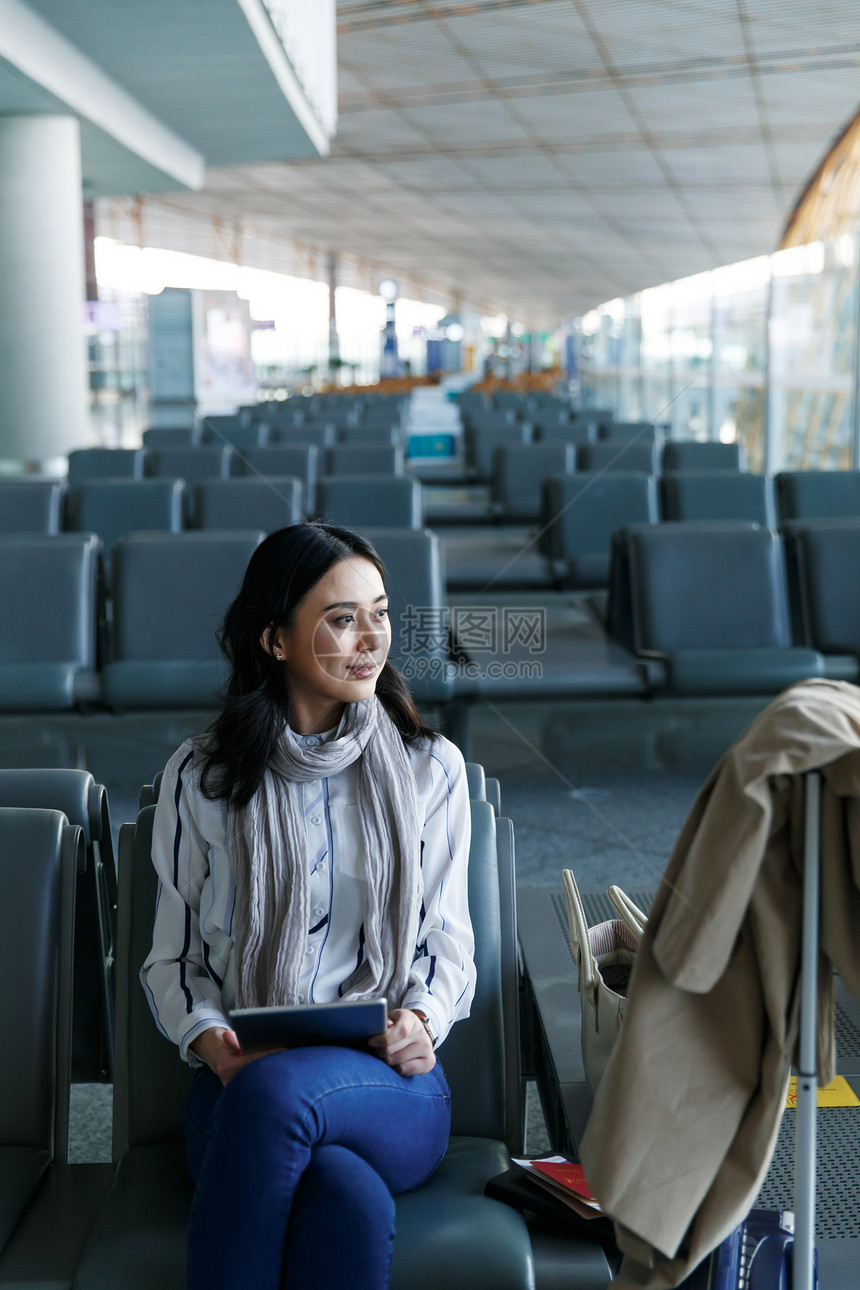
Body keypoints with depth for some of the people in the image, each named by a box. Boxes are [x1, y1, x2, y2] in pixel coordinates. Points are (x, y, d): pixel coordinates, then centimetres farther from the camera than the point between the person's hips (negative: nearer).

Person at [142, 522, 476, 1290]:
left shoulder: (431, 768, 11)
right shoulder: (201, 779, 8)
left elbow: (449, 942, 13)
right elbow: (172, 957, 12)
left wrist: (423, 1018, -9)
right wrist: (207, 1035, -10)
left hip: (392, 1086, 1)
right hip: (241, 1079, 0)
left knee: (275, 1090, -38)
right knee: (351, 1202, -37)